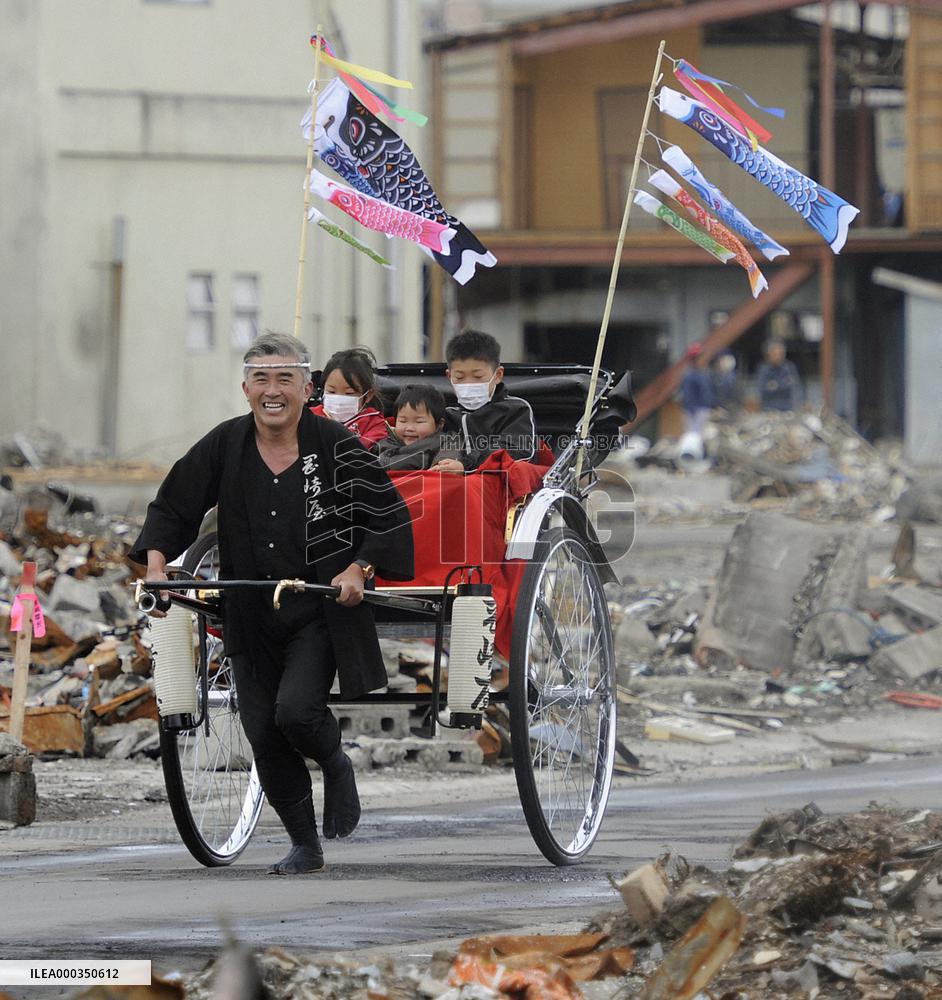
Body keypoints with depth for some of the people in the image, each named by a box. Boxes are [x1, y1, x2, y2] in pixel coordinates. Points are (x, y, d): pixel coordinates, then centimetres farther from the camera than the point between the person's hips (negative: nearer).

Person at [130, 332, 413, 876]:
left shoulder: (335, 446, -9)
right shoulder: (226, 445, 0)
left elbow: (391, 517, -5)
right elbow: (172, 506, 8)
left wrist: (359, 568, -18)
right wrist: (156, 565, -6)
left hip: (321, 610, -4)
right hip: (252, 616, 4)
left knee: (295, 711, -21)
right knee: (264, 734, 2)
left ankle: (337, 764, 14)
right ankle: (305, 847, 18)